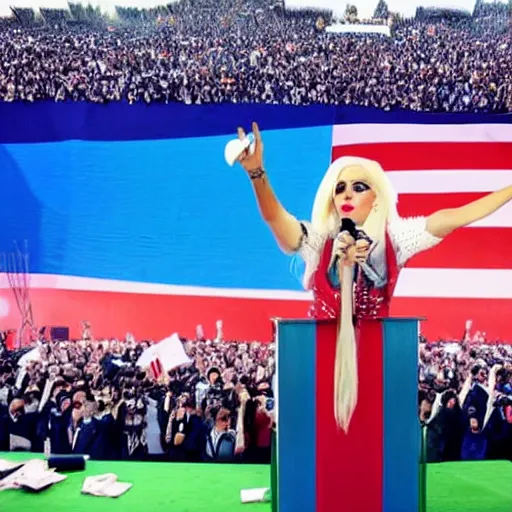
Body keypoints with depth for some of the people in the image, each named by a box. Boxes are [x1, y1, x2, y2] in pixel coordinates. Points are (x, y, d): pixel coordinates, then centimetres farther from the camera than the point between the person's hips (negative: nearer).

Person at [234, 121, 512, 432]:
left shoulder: (393, 239, 0)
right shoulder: (318, 240, -5)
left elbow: (457, 217, -5)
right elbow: (274, 216, -21)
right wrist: (256, 172, -38)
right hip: (325, 349, -1)